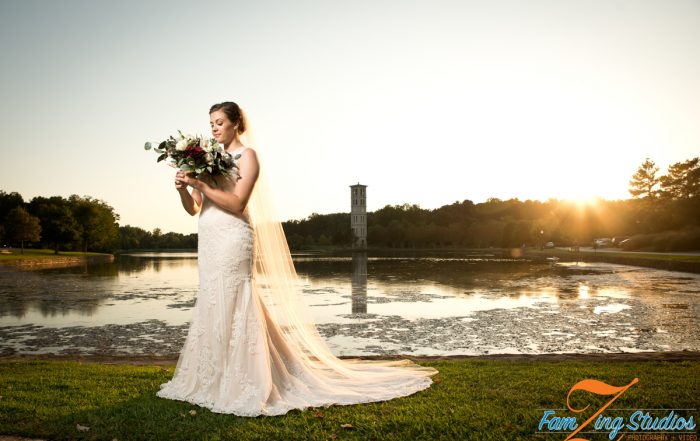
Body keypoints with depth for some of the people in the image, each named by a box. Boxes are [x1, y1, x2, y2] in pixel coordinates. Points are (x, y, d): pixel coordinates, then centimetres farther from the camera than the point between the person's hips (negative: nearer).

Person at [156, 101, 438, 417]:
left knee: (230, 310, -6)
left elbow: (236, 203, -15)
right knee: (212, 310, 12)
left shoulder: (247, 155, -3)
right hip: (209, 244, 8)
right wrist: (184, 188, -8)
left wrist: (200, 183, -18)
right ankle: (213, 382, 24)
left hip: (232, 241, -7)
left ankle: (238, 388, 5)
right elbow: (193, 208, 11)